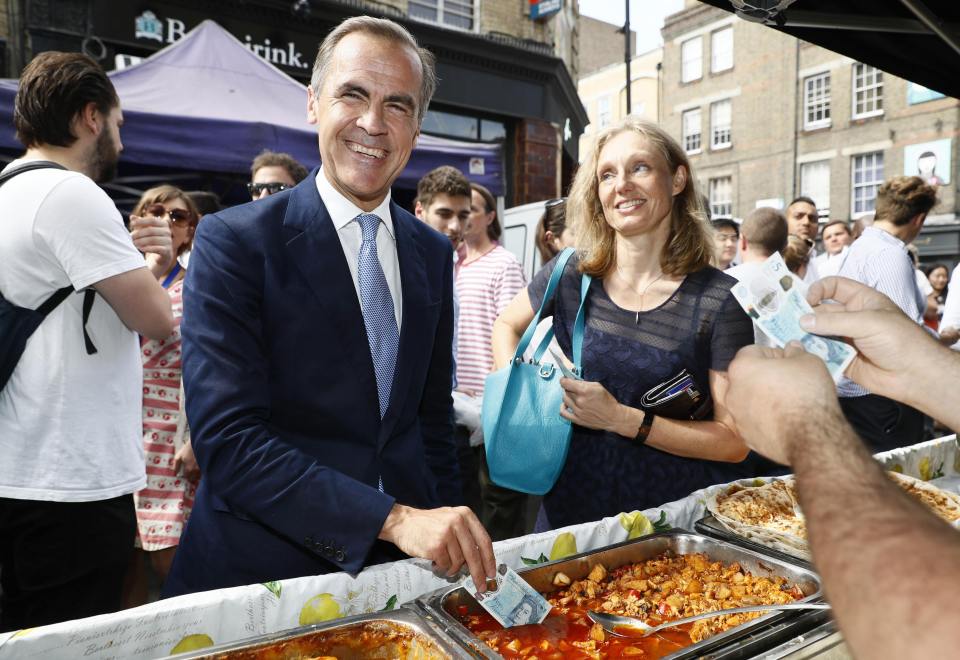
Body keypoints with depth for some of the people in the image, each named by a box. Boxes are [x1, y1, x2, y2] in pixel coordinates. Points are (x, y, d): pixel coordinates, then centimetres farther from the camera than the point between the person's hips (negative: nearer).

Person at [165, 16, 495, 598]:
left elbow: (432, 416, 8)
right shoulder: (233, 242, -13)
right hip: (261, 571, -4)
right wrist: (394, 520, -27)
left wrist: (453, 539, 4)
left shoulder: (433, 253, 3)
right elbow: (226, 439, -20)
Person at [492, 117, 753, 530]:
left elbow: (734, 441, -12)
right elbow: (506, 326, 13)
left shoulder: (719, 299, -13)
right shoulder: (570, 276, -7)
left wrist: (621, 419, -22)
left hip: (676, 510, -2)